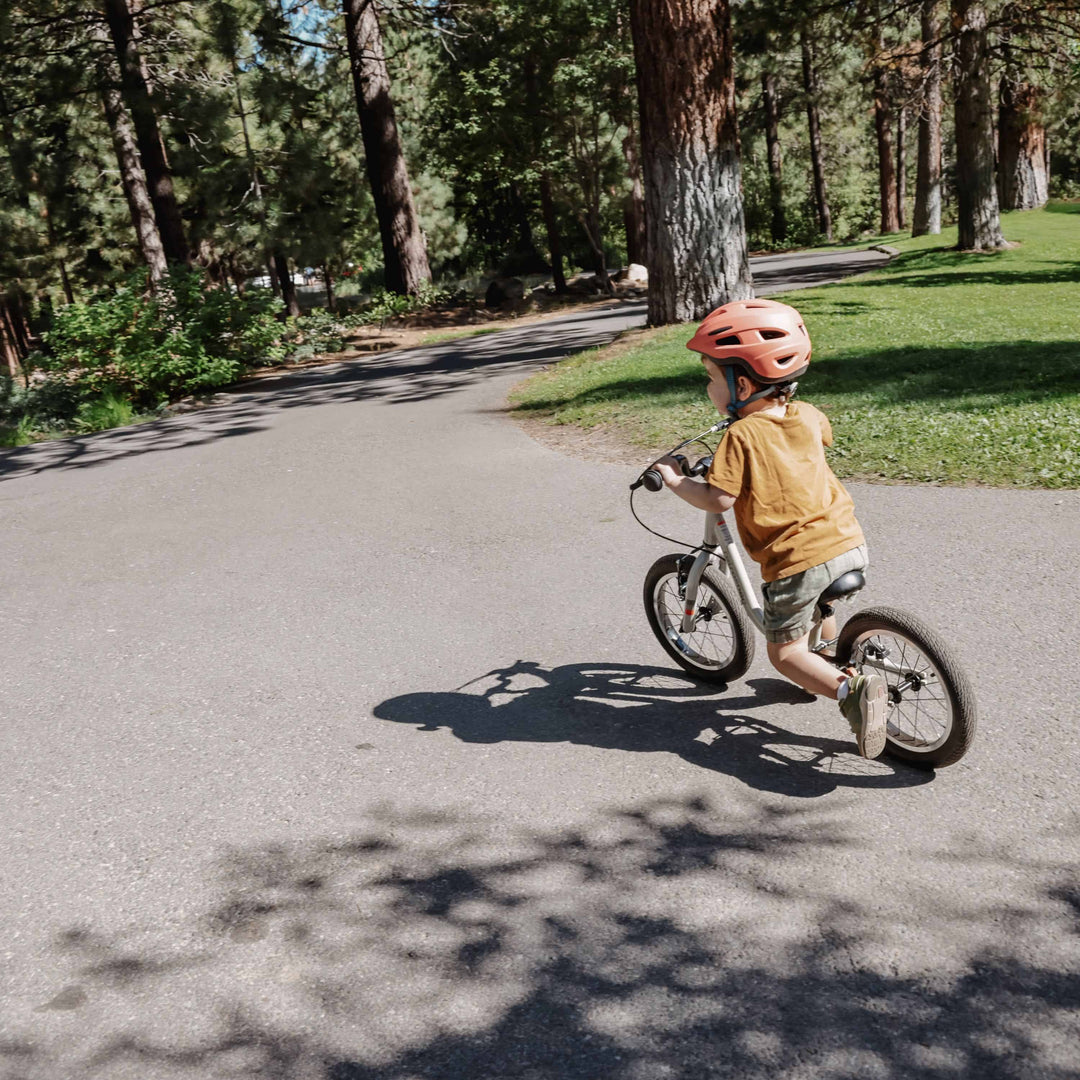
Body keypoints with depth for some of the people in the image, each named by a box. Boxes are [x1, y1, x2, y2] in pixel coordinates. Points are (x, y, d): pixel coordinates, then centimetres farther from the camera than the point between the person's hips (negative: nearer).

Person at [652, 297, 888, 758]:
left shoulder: (742, 435, -15)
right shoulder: (807, 416, 6)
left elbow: (719, 498, -18)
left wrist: (675, 480, -2)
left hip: (797, 561, -7)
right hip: (849, 543, 7)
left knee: (786, 653, 6)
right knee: (818, 606, 37)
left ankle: (850, 689, -15)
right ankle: (835, 666, 47)